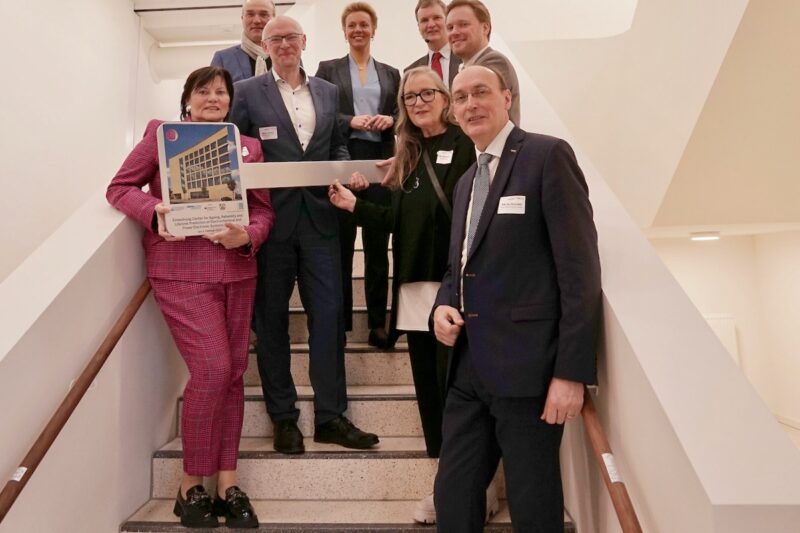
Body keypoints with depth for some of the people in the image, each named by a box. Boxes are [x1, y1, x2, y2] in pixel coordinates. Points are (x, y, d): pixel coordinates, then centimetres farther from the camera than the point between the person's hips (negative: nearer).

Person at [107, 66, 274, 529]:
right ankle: (191, 486, 10)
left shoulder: (249, 146, 13)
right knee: (212, 370, -11)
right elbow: (121, 186, 5)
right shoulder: (162, 133, 6)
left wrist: (248, 236, -12)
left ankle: (227, 483, 19)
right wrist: (154, 212, -15)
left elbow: (264, 209, 9)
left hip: (237, 270, 4)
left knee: (233, 373, 6)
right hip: (181, 270, -4)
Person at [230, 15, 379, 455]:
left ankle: (330, 415, 11)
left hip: (319, 217, 2)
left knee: (329, 314, 0)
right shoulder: (246, 92, 5)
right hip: (270, 217, -2)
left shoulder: (328, 91, 14)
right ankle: (283, 417, 19)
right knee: (271, 318, 6)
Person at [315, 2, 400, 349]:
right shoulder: (328, 69, 10)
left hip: (381, 161, 2)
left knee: (378, 245, 3)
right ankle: (338, 322, 8)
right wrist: (350, 121, -14)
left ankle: (378, 323, 11)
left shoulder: (391, 73, 17)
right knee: (340, 243, 0)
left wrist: (390, 120, -8)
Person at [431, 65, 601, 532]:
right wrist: (444, 305, 1)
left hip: (527, 366, -7)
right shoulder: (467, 182, 18)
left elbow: (580, 270, -13)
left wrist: (572, 371, -17)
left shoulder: (548, 155, -6)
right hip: (470, 368, 7)